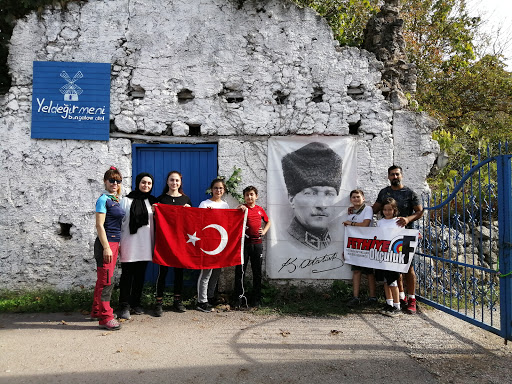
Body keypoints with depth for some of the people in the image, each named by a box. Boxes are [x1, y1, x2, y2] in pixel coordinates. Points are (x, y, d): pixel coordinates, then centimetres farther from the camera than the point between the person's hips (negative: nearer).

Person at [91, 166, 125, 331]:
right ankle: (105, 317, 0)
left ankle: (97, 311, 28)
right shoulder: (103, 199, -10)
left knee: (103, 279, 17)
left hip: (114, 243, 9)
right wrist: (106, 247, -19)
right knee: (106, 280, -5)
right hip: (105, 243, -9)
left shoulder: (115, 199, 14)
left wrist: (115, 246, 17)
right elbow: (99, 225, -15)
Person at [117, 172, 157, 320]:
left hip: (145, 245, 4)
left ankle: (136, 303, 22)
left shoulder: (152, 202, 11)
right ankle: (124, 306, 6)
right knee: (127, 275, 0)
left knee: (140, 275, 10)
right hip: (129, 245, -4)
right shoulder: (126, 201, 0)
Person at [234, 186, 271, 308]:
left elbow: (268, 222, 24)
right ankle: (239, 299, 9)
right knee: (240, 271, -1)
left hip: (257, 243, 3)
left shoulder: (260, 209, 9)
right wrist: (239, 210, -23)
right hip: (244, 242, -3)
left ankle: (256, 299, 19)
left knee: (257, 272, 9)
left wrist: (264, 231, 7)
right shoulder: (242, 208, -1)